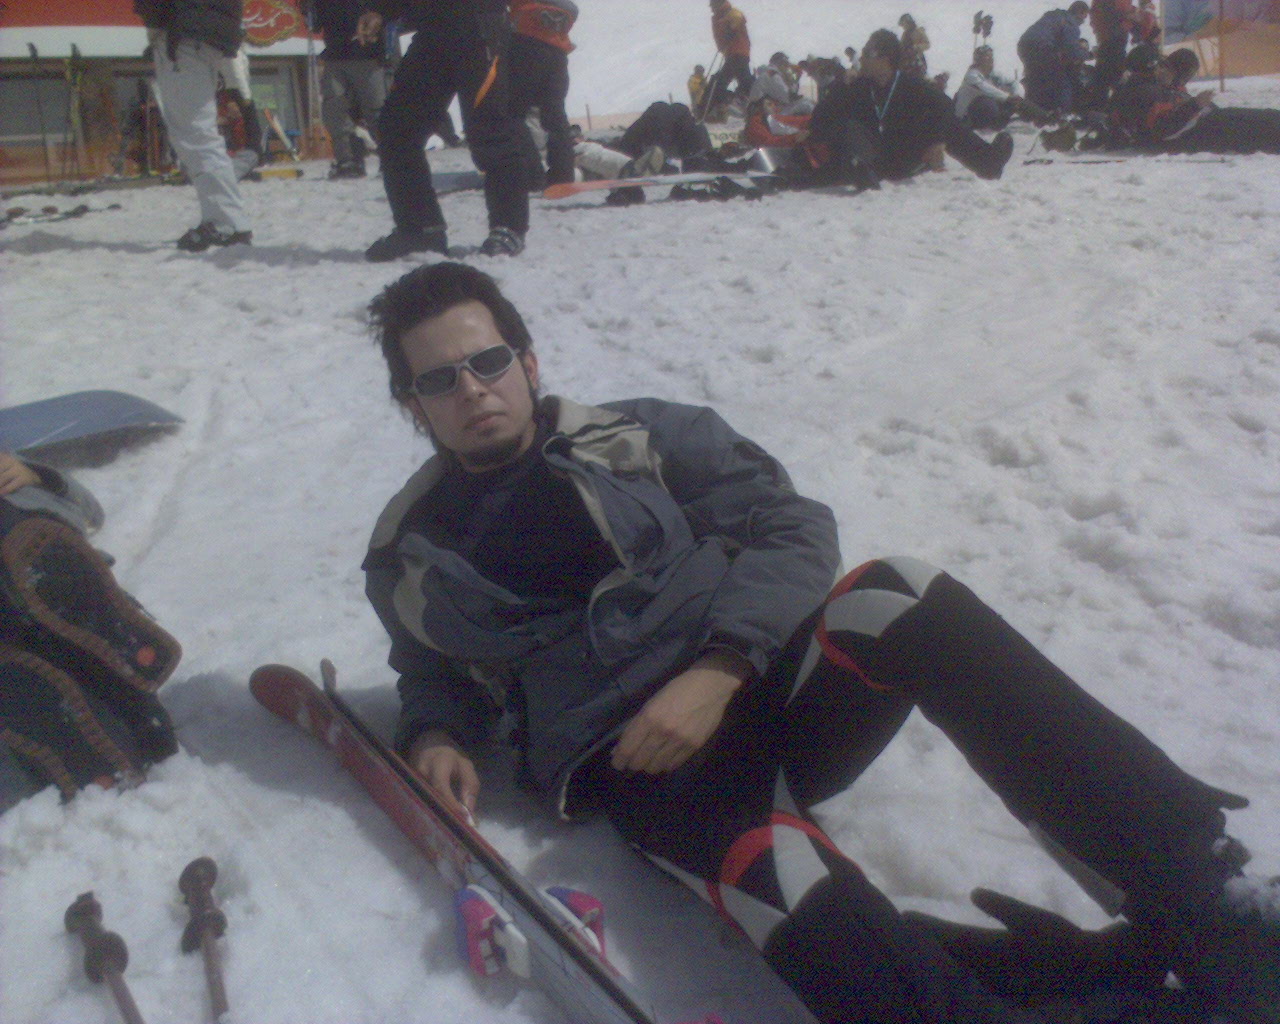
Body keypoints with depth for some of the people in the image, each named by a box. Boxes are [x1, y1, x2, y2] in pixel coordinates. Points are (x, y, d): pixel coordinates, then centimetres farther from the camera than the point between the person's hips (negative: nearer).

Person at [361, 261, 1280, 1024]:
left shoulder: (642, 437, 10)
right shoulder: (408, 560, 14)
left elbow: (791, 527, 3)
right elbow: (440, 673, 29)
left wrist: (719, 669, -13)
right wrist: (437, 734, 4)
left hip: (761, 685, 1)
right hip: (633, 761, 0)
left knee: (893, 597, -32)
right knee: (773, 869, -36)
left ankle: (1195, 896, -30)